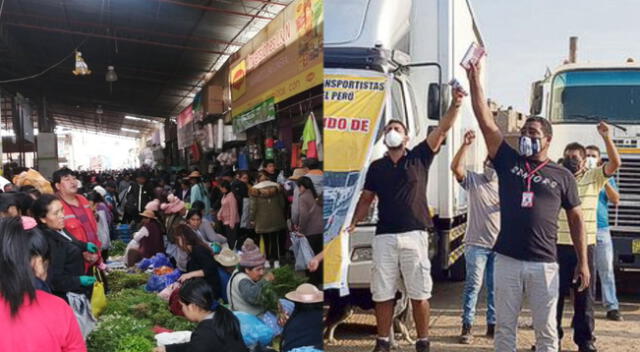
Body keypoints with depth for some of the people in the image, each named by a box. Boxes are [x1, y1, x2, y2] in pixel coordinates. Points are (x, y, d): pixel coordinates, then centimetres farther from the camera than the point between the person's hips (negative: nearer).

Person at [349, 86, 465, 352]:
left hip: (414, 235, -2)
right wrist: (353, 224, 1)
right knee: (382, 294, 7)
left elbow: (442, 130, -4)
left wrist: (455, 104, -17)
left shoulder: (419, 157, 5)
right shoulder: (376, 167, 12)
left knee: (419, 294, 3)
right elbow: (366, 199, 15)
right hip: (384, 237, 2)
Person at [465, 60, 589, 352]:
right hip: (507, 260, 1)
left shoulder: (562, 176, 5)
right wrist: (474, 80, -7)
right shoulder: (509, 162, 5)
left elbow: (576, 219, 9)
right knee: (504, 327, 9)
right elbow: (486, 123, -2)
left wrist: (583, 262, 4)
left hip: (544, 264, -1)